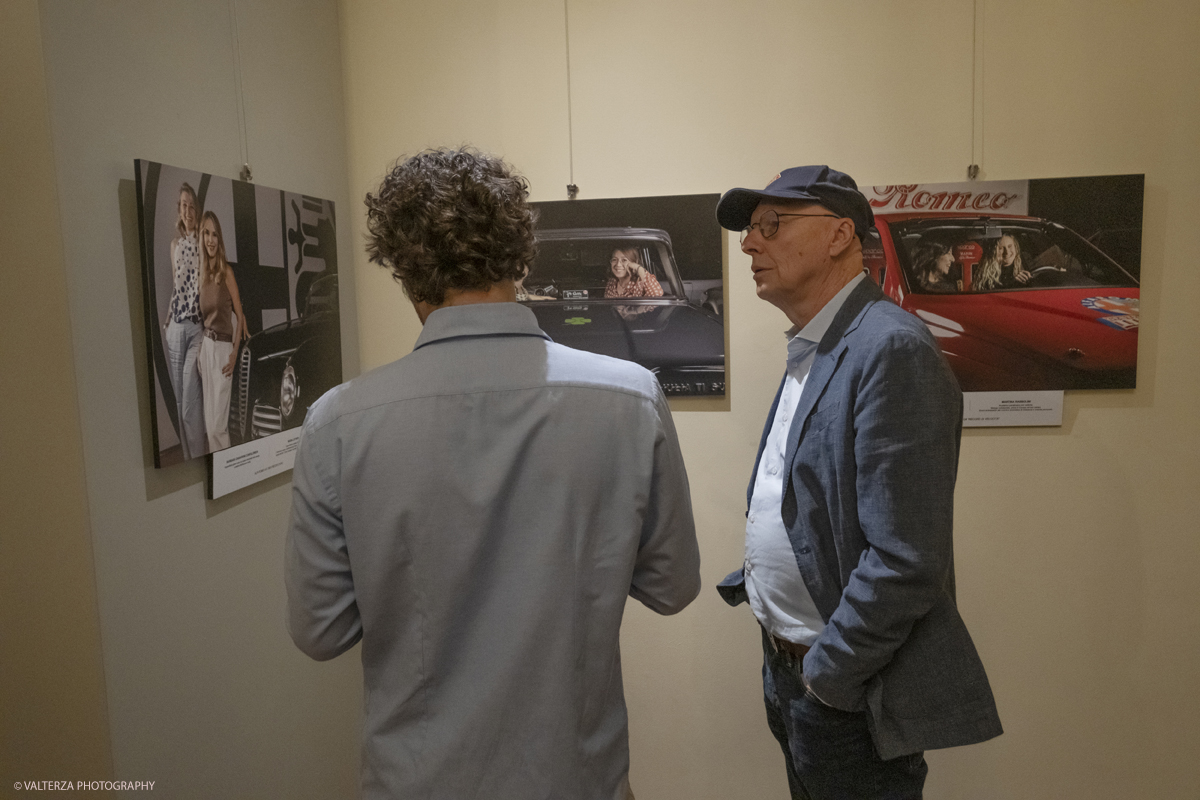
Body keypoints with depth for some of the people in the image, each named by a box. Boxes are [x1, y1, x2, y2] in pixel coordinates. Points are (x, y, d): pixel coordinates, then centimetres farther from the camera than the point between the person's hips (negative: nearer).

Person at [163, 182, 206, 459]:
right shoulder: (174, 244, 15)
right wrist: (165, 323, 19)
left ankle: (198, 457, -1)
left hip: (197, 325, -6)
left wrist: (209, 331, -13)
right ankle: (186, 456, 19)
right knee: (179, 400, 9)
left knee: (190, 404, -10)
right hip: (175, 326, 6)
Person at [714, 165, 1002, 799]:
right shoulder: (808, 352, 10)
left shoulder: (893, 349, -21)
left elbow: (905, 560, -25)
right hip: (787, 673, 9)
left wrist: (828, 674, -17)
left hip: (849, 693, -8)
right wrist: (754, 579, 6)